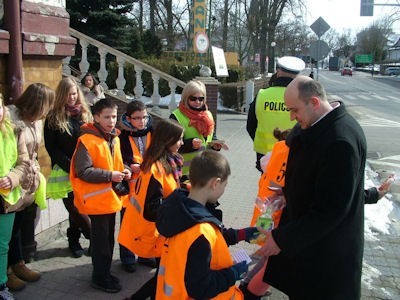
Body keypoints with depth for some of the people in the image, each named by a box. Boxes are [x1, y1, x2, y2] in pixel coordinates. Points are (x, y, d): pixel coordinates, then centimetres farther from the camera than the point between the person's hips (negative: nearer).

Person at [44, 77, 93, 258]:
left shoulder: (85, 114, 8)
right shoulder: (53, 118, 0)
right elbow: (51, 147, -2)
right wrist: (70, 166, -11)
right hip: (64, 171, -2)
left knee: (77, 208, 4)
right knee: (76, 208, -3)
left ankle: (74, 240, 24)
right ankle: (94, 237, 15)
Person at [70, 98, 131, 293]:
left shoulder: (114, 139, 8)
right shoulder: (87, 140, -17)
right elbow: (83, 171, -22)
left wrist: (122, 172, 1)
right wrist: (109, 175, -23)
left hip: (110, 197, 8)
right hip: (96, 198, -8)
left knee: (109, 238, 18)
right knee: (101, 239, 2)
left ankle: (105, 273, 33)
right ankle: (100, 278, 19)